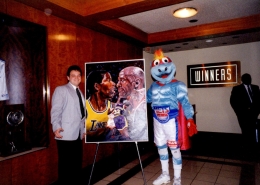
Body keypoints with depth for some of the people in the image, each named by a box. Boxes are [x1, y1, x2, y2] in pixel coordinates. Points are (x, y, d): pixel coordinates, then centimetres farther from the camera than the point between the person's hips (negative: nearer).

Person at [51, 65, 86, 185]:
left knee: (77, 164, 13)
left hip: (78, 134, 7)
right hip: (66, 134, -7)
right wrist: (56, 127, -23)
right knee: (65, 165, -1)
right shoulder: (61, 90, -1)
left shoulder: (80, 92, 19)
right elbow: (56, 110, -11)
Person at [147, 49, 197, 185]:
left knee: (174, 148, 3)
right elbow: (146, 98, 20)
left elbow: (185, 102, -13)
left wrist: (190, 119, -20)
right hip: (157, 121, 6)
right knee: (161, 147, 16)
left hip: (171, 121, -6)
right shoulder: (154, 86, 8)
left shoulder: (177, 85, -8)